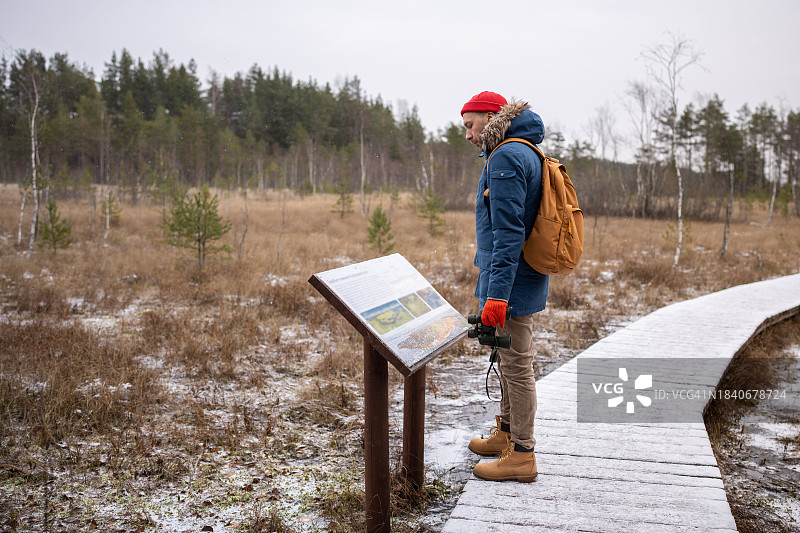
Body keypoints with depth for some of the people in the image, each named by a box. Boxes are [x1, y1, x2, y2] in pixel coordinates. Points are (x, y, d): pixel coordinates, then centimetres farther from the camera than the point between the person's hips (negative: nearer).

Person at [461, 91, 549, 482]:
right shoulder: (526, 152, 15)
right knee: (510, 359, 20)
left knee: (516, 364, -1)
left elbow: (508, 232, -25)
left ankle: (522, 455, 10)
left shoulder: (506, 158, -17)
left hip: (512, 280, -10)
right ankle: (507, 432, 35)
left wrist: (497, 293, -26)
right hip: (524, 277, 10)